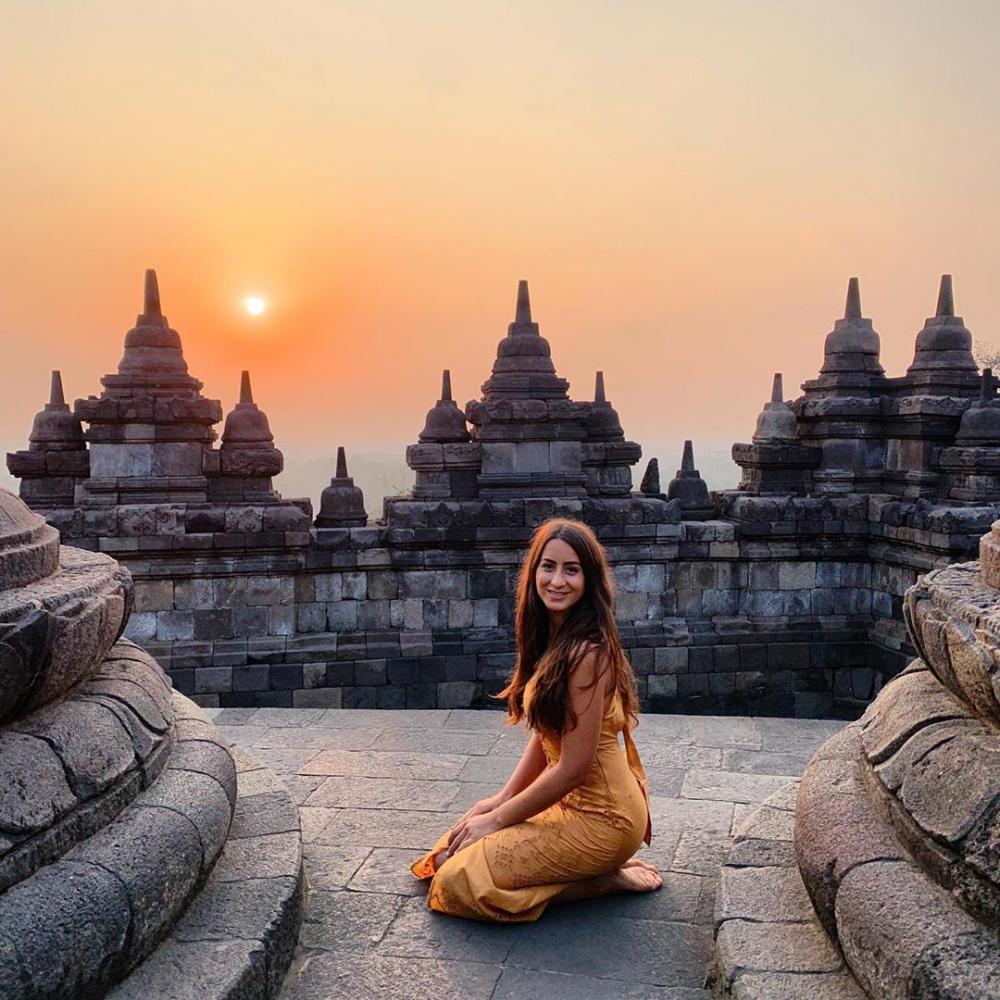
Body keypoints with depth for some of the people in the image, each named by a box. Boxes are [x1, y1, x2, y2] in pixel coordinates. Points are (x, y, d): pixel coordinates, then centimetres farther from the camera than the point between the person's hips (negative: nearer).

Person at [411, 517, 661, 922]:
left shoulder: (586, 653, -24)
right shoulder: (553, 639, 5)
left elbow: (573, 766, -22)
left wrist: (498, 819, -12)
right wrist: (503, 797, 4)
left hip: (599, 819, -9)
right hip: (567, 800, 9)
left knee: (457, 881, -14)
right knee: (448, 853, 11)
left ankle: (604, 879, -1)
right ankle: (603, 867, 12)